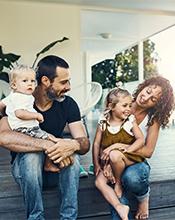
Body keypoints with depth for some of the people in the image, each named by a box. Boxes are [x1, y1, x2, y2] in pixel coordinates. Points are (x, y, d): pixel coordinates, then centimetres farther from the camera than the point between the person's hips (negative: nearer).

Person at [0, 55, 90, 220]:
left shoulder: (68, 104, -9)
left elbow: (85, 143, -15)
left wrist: (74, 145, -40)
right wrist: (47, 145, -46)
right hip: (25, 166, -2)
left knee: (72, 155, -29)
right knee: (33, 154, -34)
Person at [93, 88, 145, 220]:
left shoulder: (130, 120, -6)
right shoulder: (103, 124, -4)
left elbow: (141, 139, -12)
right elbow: (96, 144, -1)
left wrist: (124, 150, -25)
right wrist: (96, 164, -6)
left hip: (129, 158, -3)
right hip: (108, 162, 3)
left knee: (114, 154, -35)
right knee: (99, 182, -19)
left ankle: (118, 183, -8)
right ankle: (120, 208, -20)